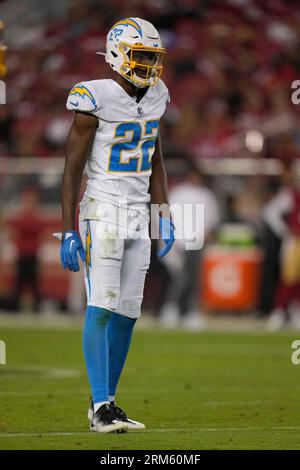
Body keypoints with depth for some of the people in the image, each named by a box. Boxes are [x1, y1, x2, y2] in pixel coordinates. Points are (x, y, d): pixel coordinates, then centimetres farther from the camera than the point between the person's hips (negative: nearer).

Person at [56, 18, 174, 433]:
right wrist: (68, 231, -12)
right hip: (103, 211, -7)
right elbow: (73, 168, -10)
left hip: (139, 216, 7)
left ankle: (105, 403, 13)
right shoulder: (96, 100, -12)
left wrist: (165, 216, 14)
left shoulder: (154, 97, 9)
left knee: (126, 314, 6)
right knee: (101, 308, -11)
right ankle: (102, 407, -11)